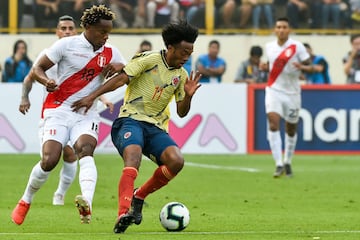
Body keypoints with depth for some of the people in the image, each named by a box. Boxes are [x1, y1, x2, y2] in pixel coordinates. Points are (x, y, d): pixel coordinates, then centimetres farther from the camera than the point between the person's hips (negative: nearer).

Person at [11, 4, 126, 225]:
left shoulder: (110, 53, 8)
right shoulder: (67, 45, -3)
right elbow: (36, 69, 1)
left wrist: (120, 67, -10)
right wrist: (46, 81, -22)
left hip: (87, 114, 2)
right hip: (59, 110, -2)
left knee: (85, 149, -28)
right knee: (49, 160, -16)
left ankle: (87, 204, -50)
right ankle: (25, 201, 11)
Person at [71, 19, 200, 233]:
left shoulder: (181, 75, 12)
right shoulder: (149, 60, -4)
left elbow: (182, 112, 16)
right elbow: (121, 79, -8)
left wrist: (188, 95, -5)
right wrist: (92, 97, -15)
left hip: (156, 128, 5)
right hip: (131, 120, -5)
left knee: (176, 161, -22)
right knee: (133, 156, -35)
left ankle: (139, 197, 0)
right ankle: (123, 214, -48)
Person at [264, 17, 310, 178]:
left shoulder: (297, 47, -7)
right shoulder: (269, 47, 5)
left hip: (292, 92, -1)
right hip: (274, 90, 1)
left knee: (291, 129, 10)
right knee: (273, 123, -18)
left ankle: (287, 162, 32)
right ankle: (279, 164, -20)